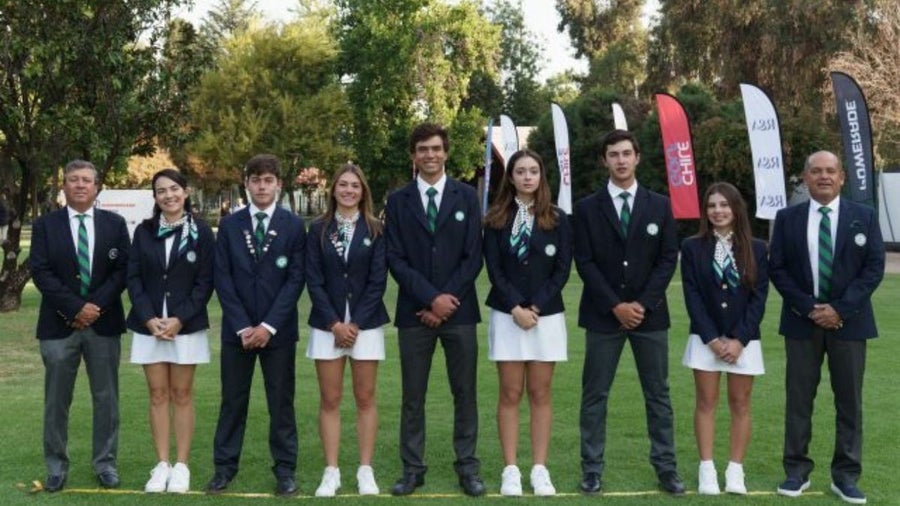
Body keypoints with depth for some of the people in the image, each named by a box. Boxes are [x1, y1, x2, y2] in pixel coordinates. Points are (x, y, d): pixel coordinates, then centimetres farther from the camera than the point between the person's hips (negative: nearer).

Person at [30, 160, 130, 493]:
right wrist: (75, 308, -15)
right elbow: (40, 272, -5)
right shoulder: (44, 225, 3)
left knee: (106, 398, 6)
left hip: (104, 324, 1)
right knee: (56, 400, 4)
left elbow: (123, 269, 1)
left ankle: (105, 463, 16)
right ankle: (56, 466, 14)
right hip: (59, 325, -1)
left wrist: (96, 306, -11)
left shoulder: (115, 224, 7)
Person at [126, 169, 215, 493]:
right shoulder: (144, 231, 6)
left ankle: (181, 466, 8)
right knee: (158, 395, 5)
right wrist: (148, 318, -10)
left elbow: (205, 282, -4)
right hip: (149, 324, 2)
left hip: (187, 325, -2)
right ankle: (162, 465, 11)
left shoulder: (201, 232, -1)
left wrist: (180, 319, -13)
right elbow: (133, 278, 3)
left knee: (182, 395, 3)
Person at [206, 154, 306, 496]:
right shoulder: (229, 225, 5)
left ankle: (285, 469, 12)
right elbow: (222, 278, 1)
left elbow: (295, 279, -4)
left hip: (278, 329, -1)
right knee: (232, 401, 7)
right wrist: (242, 326, -9)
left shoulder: (293, 225, 1)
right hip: (237, 328, 1)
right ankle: (225, 467, 15)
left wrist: (269, 325, -12)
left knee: (281, 401, 5)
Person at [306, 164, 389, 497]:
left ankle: (365, 470, 10)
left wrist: (356, 323, -10)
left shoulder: (375, 230, 2)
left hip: (366, 323, 0)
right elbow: (314, 281, 0)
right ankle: (331, 472, 8)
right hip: (327, 324, 1)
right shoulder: (318, 230, 4)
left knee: (365, 399, 3)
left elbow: (378, 281, -3)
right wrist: (334, 323, -9)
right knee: (329, 400, 2)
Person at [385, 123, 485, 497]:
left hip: (459, 311, 0)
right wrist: (431, 297, -12)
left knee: (465, 393, 4)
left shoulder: (466, 196, 5)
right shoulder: (398, 201, 5)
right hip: (414, 311, 0)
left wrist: (448, 301, -9)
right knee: (413, 396, 4)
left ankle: (467, 467, 13)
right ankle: (413, 469, 13)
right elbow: (395, 259, -2)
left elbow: (473, 256, 0)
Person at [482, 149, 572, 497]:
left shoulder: (557, 220, 4)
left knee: (540, 394, 4)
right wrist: (515, 308, -13)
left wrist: (536, 307, -10)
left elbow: (562, 269, 0)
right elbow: (494, 268, -2)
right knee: (510, 394, 1)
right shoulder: (496, 219, 3)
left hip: (547, 315, 1)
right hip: (507, 315, 0)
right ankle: (510, 470, 5)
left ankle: (540, 469, 7)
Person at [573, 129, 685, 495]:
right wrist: (614, 305, -12)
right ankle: (592, 469, 9)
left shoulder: (660, 206, 6)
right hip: (603, 314, -1)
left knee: (658, 394, 6)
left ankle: (666, 468, 13)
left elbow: (668, 259, 1)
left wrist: (643, 303, -9)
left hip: (649, 313, 1)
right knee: (595, 395, 2)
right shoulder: (587, 208, 2)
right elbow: (584, 263, -3)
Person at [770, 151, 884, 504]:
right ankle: (797, 471, 13)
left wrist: (840, 309, -12)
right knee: (798, 398, 4)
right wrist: (808, 307, -10)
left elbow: (874, 267, -3)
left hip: (848, 321, 0)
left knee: (849, 400, 3)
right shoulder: (787, 218, 4)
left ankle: (845, 475, 11)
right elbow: (777, 268, 1)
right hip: (802, 321, 0)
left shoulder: (864, 216, 3)